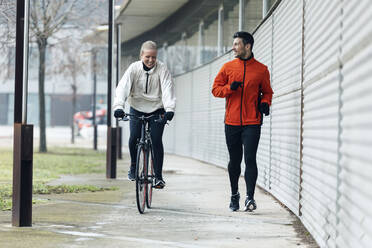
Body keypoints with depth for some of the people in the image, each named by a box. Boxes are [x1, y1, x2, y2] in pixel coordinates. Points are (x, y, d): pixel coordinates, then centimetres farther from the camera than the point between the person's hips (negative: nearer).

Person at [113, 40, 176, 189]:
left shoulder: (162, 69, -10)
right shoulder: (134, 68, -9)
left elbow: (168, 89, -20)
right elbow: (123, 87, -19)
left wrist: (169, 109, -36)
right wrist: (118, 106, -36)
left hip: (157, 110, -1)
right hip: (137, 109, 1)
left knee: (156, 140, -11)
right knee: (134, 137, -13)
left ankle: (158, 176, -3)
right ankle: (133, 166, 16)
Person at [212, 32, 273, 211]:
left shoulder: (261, 69, 4)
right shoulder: (228, 67, 7)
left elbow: (267, 91, 15)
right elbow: (215, 89, 8)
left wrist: (265, 102, -5)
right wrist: (230, 88, -11)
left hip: (252, 123, -2)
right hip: (232, 122, 2)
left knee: (250, 159, -12)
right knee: (234, 161, 11)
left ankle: (250, 198, -13)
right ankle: (234, 195, 28)